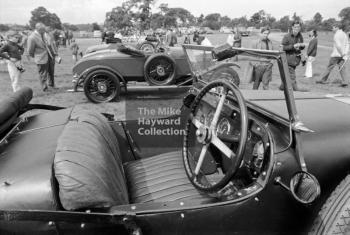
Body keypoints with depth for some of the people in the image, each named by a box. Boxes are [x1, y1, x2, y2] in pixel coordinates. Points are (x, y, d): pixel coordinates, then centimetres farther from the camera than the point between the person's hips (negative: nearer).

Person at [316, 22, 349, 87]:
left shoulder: (336, 35, -12)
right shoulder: (344, 34, 14)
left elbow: (338, 45, -21)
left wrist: (342, 54, -16)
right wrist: (345, 53, 3)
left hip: (336, 54, -7)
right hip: (342, 55, 7)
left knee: (329, 67, 3)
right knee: (342, 68, 5)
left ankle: (323, 80, 12)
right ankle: (345, 82, -2)